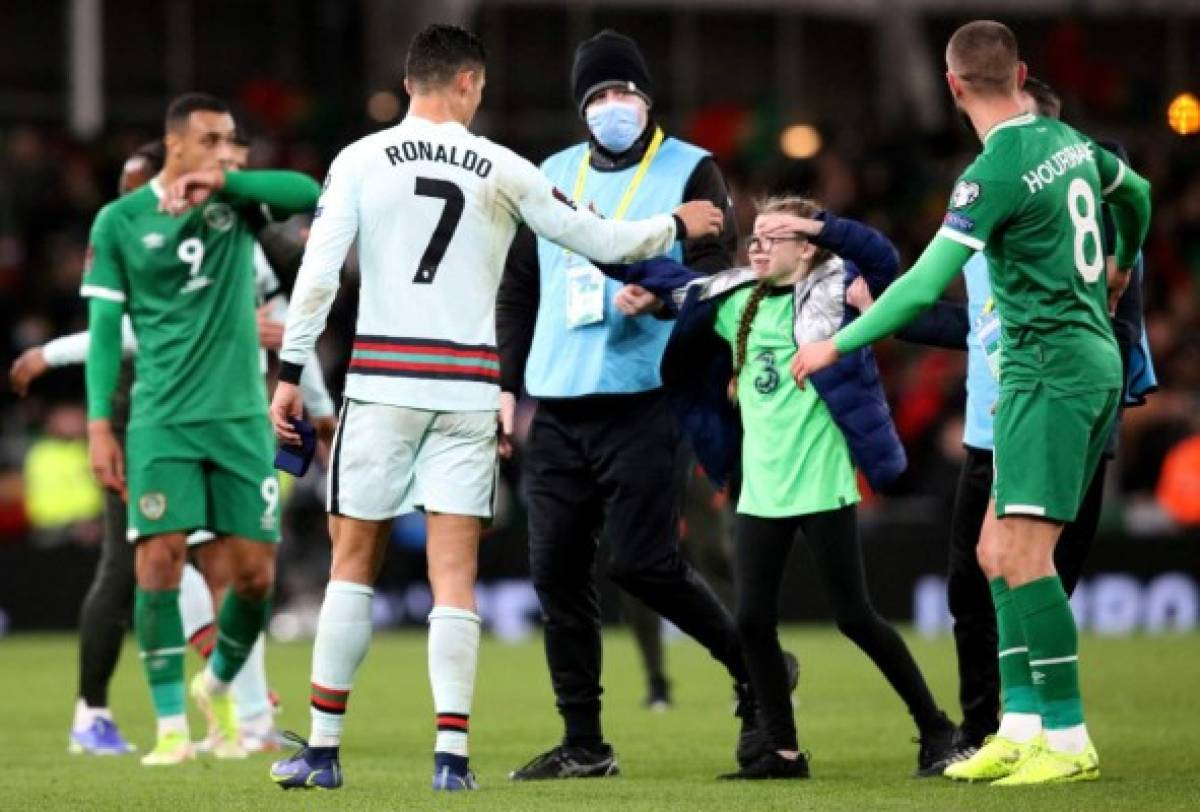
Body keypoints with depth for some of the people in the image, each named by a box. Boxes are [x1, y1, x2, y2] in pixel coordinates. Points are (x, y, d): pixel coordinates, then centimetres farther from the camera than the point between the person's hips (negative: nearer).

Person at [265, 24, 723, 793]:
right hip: (468, 390, 0)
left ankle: (323, 749, 8)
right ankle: (452, 753, -5)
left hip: (382, 382, 0)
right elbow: (598, 239, 10)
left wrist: (291, 371, 0)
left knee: (353, 562, 8)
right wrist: (676, 226, 27)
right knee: (454, 576, 2)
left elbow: (318, 272, -5)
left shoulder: (360, 161, 1)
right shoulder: (502, 171, 3)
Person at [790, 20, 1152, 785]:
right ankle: (1021, 728, 8)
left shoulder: (996, 171, -15)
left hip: (1049, 369, -9)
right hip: (1094, 358, 9)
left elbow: (926, 284, -18)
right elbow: (1136, 191, 30)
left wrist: (840, 344, -8)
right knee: (999, 552, 10)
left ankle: (1070, 740, -14)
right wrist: (1122, 265, 50)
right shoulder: (1070, 141, 10)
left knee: (1023, 554, -12)